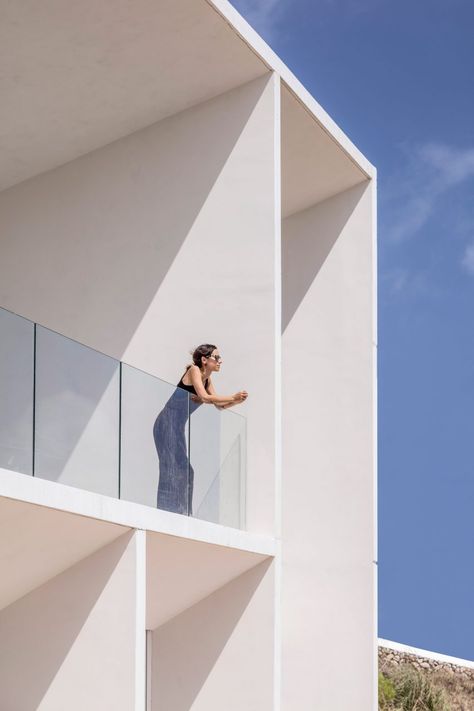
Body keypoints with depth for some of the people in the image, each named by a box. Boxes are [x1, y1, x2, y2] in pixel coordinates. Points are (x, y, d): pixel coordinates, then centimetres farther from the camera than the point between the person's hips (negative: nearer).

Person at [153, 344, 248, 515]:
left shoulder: (207, 379, 11)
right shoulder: (194, 370, -12)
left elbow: (219, 406, 12)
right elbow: (205, 397, -25)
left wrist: (238, 401, -3)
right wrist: (232, 397, -22)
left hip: (178, 427, 9)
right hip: (168, 423, -9)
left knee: (184, 472, 5)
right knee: (174, 469, -14)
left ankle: (180, 513, 5)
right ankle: (170, 512, -16)